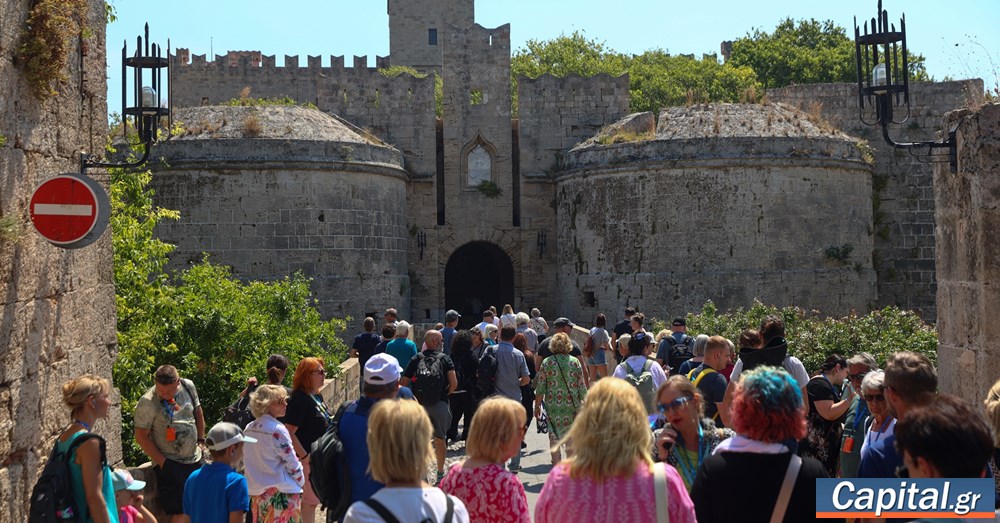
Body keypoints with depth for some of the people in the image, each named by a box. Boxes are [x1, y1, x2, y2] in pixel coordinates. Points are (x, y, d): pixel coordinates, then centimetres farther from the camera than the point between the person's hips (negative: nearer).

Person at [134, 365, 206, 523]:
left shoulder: (188, 386, -2)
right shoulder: (147, 403, -17)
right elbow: (141, 437, -12)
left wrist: (200, 440, 11)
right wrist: (162, 462, -16)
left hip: (194, 459, 6)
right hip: (169, 463, -6)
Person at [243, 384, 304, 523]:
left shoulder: (249, 429, 7)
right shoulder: (277, 430, -15)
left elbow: (245, 462, 14)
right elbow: (291, 462, -12)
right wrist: (300, 481, 4)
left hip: (257, 493, 7)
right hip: (281, 494, -7)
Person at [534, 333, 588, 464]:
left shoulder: (547, 363, -4)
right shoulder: (575, 362, -1)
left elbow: (540, 388, -3)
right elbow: (582, 386, 1)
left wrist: (537, 406, 6)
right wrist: (583, 403, 13)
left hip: (553, 405, -1)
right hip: (572, 405, 1)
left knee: (554, 435, 7)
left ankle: (556, 463, 6)